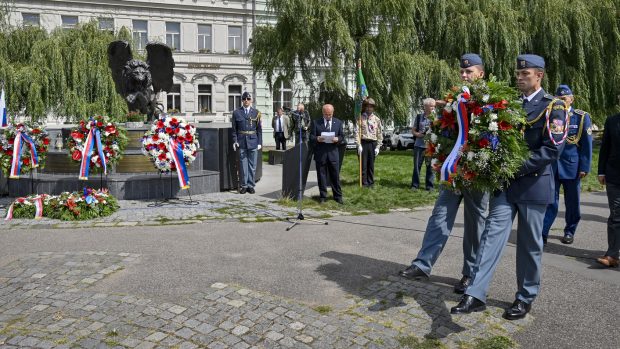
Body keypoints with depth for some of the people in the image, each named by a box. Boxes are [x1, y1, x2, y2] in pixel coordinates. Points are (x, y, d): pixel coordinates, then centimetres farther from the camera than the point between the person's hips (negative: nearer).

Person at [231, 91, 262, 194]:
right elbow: (234, 129, 6)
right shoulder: (236, 112, 5)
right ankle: (244, 185, 10)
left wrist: (260, 142, 2)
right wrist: (234, 141, -3)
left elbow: (259, 129, 7)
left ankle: (250, 185, 12)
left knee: (252, 165, 4)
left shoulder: (256, 113, 6)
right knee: (243, 164, 2)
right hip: (241, 142, -1)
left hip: (253, 141, 1)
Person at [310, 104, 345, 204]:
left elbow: (342, 136, 11)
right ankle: (323, 196, 15)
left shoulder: (338, 123, 10)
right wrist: (317, 139, -19)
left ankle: (338, 196, 12)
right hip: (320, 153, -1)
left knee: (335, 176, 3)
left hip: (333, 153, 1)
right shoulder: (316, 122, 4)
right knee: (321, 176, 5)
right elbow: (311, 137, 3)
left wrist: (338, 139, -11)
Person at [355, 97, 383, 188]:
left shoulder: (376, 119, 7)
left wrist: (378, 147, 1)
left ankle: (371, 182, 17)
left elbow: (380, 134, 7)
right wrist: (359, 145, -12)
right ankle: (364, 182, 9)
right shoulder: (360, 118, 1)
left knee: (371, 164, 7)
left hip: (373, 143, 2)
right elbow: (357, 132, -5)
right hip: (363, 143, -2)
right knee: (363, 164, 1)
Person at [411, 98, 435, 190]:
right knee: (417, 165, 3)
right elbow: (413, 130, 9)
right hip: (419, 145, 1)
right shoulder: (419, 117, 5)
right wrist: (419, 134, -10)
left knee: (430, 166, 2)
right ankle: (415, 184, 12)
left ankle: (429, 185, 12)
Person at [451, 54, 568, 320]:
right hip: (505, 182, 4)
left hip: (533, 184, -4)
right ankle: (476, 295, -9)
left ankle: (526, 297, 22)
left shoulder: (553, 106, -4)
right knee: (492, 233, -6)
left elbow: (553, 148, -13)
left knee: (529, 244, 6)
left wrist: (519, 167, -19)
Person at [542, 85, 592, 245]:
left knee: (572, 203, 11)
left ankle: (570, 231, 28)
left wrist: (584, 167, -7)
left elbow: (587, 145, -1)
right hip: (551, 167, 1)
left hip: (572, 167, 0)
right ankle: (542, 235, -4)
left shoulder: (582, 117, 0)